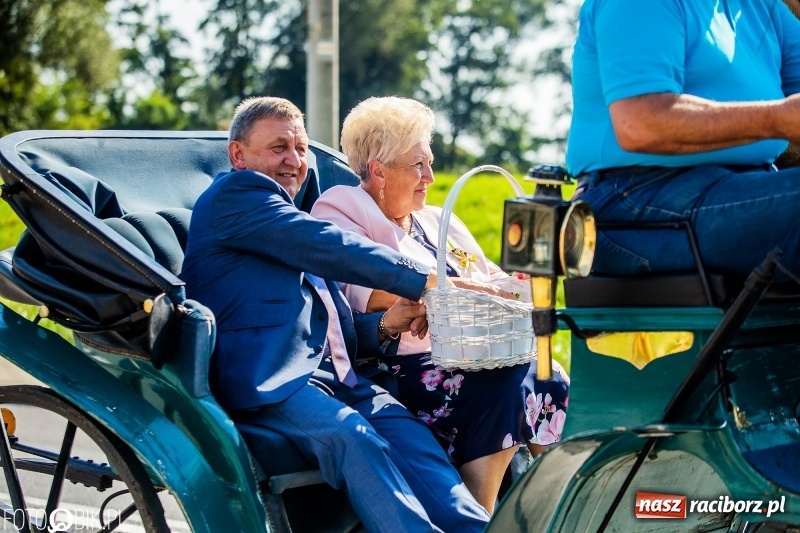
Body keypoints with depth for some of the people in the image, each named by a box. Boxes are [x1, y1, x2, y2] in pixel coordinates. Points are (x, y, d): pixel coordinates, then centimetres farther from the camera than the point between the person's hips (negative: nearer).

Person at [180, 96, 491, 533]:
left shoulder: (295, 230, 32)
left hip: (334, 375, 7)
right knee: (352, 435, -34)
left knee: (409, 432, -21)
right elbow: (328, 248, -8)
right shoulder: (235, 192, 4)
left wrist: (383, 325, 8)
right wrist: (427, 280, -10)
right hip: (265, 380, -7)